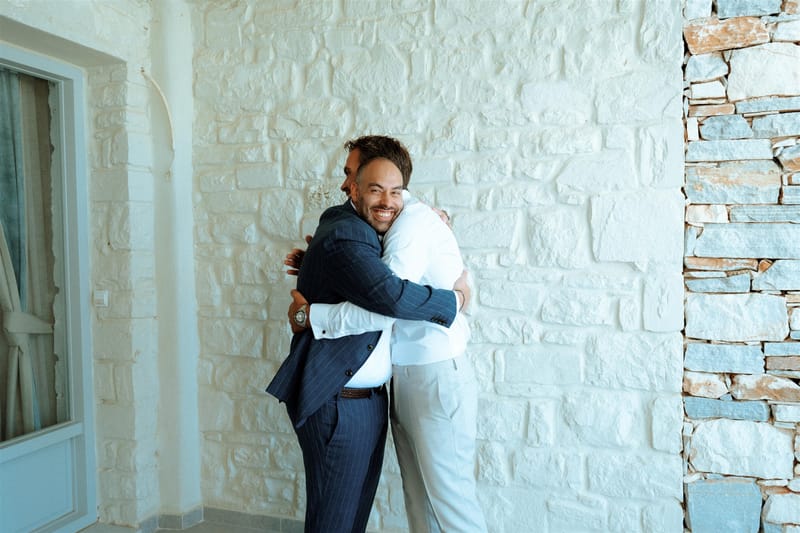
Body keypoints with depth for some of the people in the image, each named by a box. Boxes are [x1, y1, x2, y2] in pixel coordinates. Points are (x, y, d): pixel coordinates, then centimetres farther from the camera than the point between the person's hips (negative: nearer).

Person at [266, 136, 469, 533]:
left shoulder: (362, 230, 10)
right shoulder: (344, 237, -22)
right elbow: (390, 296, -36)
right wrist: (454, 301, -20)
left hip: (369, 398, 10)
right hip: (338, 405, -10)